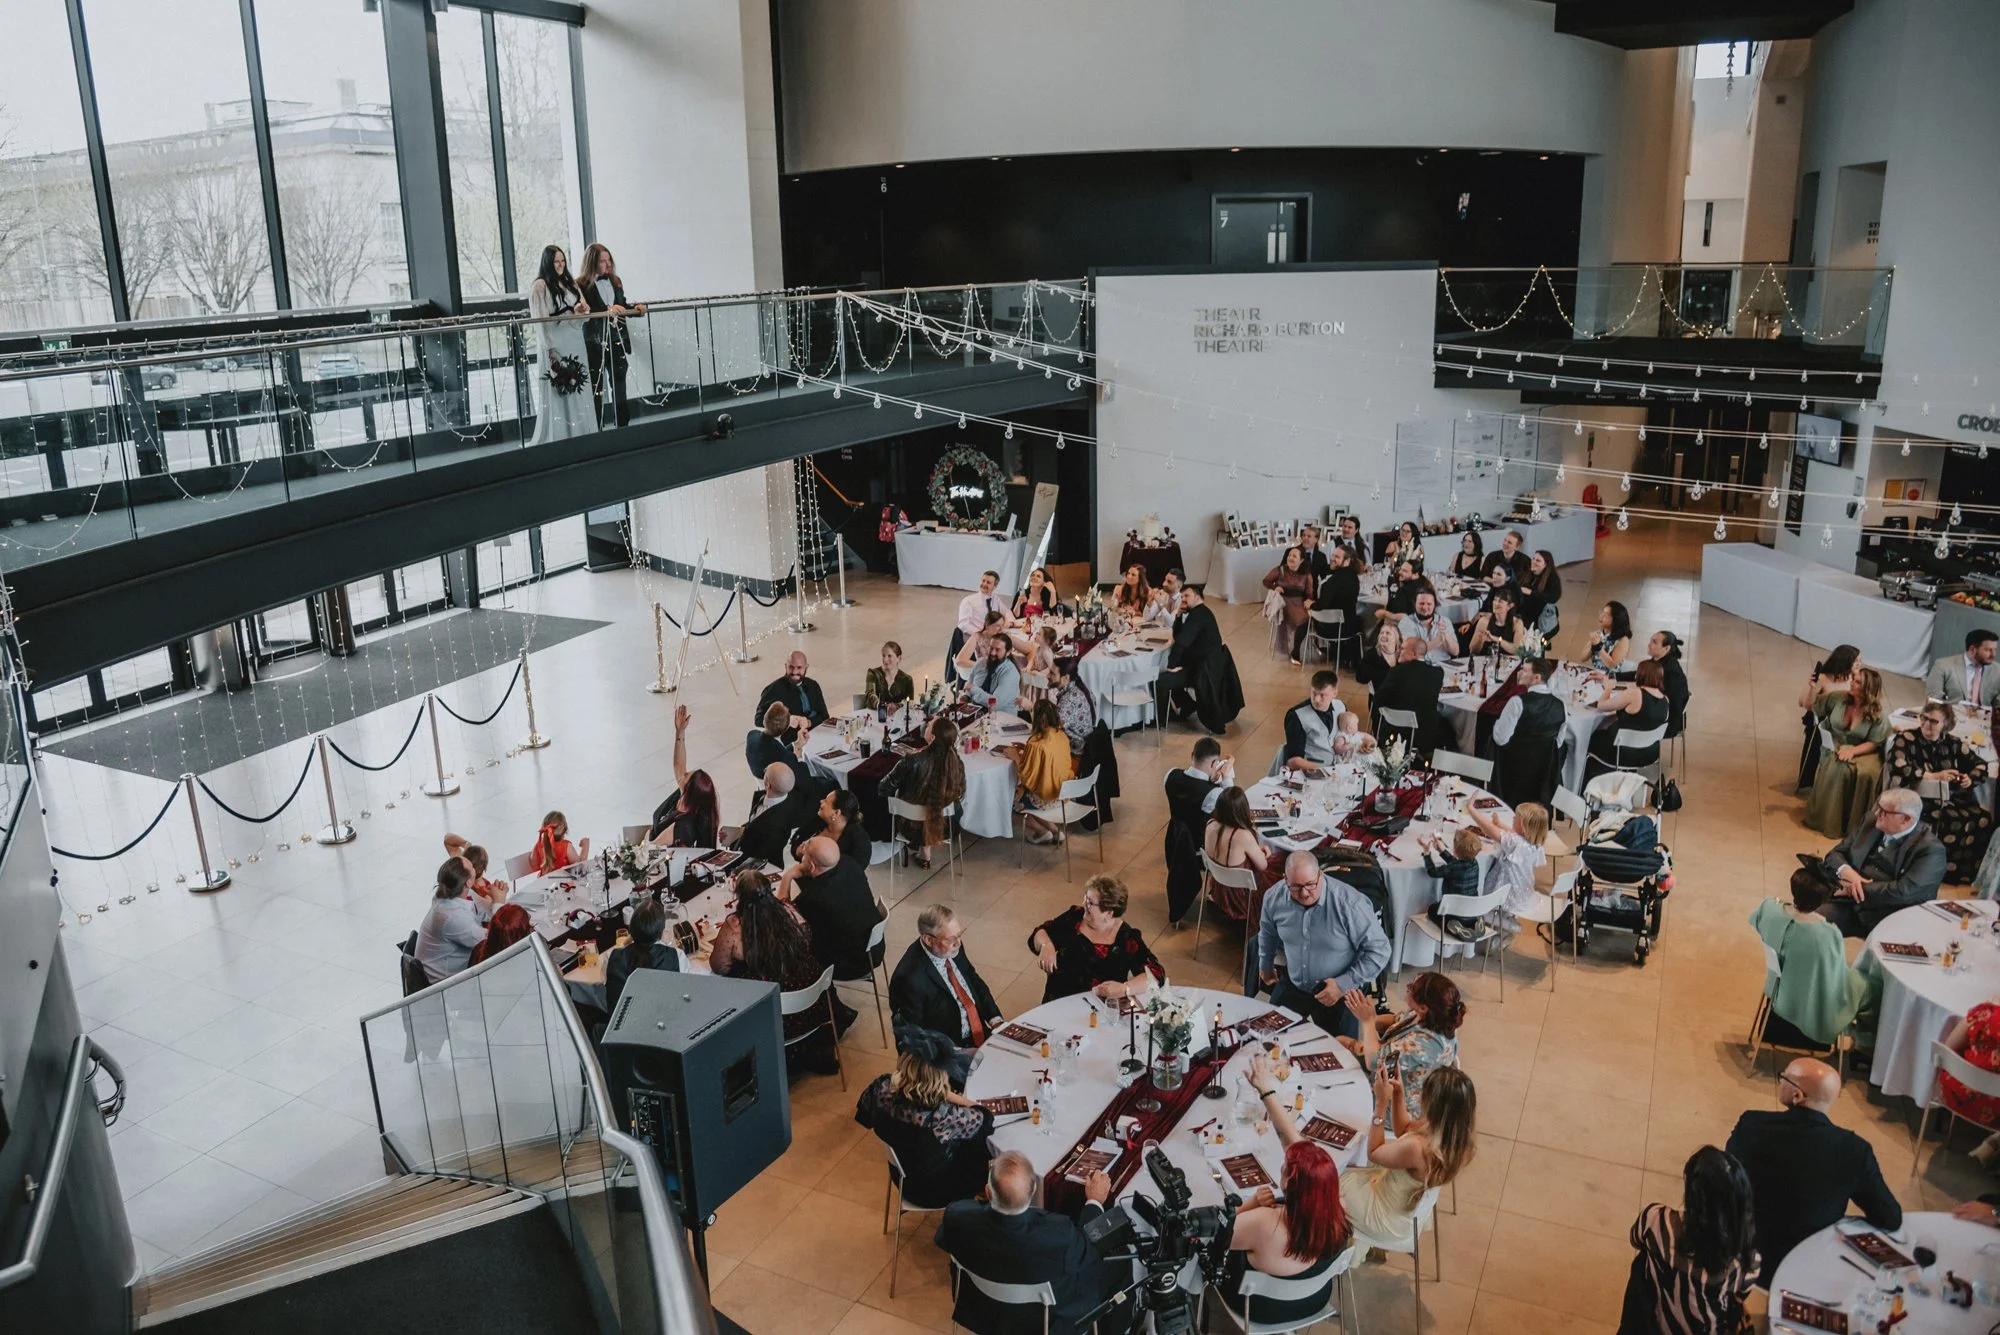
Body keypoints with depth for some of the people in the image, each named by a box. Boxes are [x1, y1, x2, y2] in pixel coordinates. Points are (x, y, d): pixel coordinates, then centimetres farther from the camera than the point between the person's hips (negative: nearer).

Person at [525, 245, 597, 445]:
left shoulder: (571, 284, 15)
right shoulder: (539, 286, -5)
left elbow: (584, 316, 17)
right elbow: (540, 320, -10)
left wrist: (581, 310, -7)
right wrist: (550, 350, -17)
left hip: (575, 345, 7)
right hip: (555, 346, -6)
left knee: (579, 394, 6)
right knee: (557, 397, -7)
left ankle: (581, 437, 11)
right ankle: (557, 439, -4)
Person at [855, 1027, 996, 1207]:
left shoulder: (882, 1089, -30)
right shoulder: (944, 1118, -43)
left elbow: (863, 1112, -3)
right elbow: (985, 1118, -21)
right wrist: (949, 1095, -15)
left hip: (902, 1175, 4)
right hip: (934, 1192, -4)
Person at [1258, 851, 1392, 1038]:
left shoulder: (1350, 903, -29)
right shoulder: (1274, 897, -14)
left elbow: (1379, 950, -21)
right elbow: (1268, 933, 9)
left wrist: (1343, 984, -25)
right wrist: (1265, 966, 25)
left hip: (1339, 991, -4)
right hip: (1292, 985, 4)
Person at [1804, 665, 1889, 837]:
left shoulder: (1878, 716, -10)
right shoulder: (1838, 698, -4)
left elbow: (1874, 744, -10)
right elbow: (1811, 707, 9)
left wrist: (1853, 750, -27)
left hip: (1862, 752, -2)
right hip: (1833, 747, 2)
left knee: (1865, 774, -35)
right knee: (1835, 768, -33)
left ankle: (1854, 823, -19)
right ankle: (1827, 819, -23)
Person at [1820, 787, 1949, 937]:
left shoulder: (1930, 849, -8)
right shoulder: (1873, 827, 13)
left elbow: (1904, 892, -19)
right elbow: (1835, 854, 14)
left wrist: (1858, 890, -14)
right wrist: (1846, 872, -9)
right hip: (1849, 906, 5)